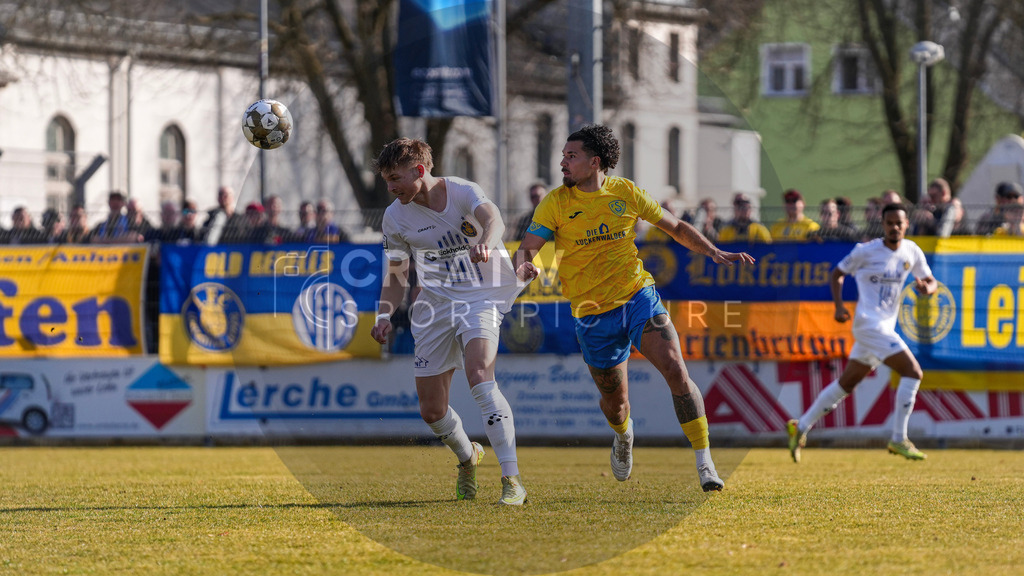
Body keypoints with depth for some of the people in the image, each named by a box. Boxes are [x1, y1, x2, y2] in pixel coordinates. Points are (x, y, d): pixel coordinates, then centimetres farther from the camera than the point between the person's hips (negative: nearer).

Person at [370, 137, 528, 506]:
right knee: (431, 410, 4)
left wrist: (486, 242, -59)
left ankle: (511, 479, -31)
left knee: (478, 374, -31)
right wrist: (385, 316, -6)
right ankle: (468, 457, 39)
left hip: (480, 296, -5)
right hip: (435, 304, 5)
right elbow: (396, 275, 12)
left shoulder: (462, 192, -14)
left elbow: (493, 219, -36)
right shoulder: (395, 218, -1)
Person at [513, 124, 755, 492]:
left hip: (639, 296, 0)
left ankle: (704, 464, -16)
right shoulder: (556, 203, -3)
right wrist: (523, 266, -34)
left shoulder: (625, 193, 1)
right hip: (593, 313, 0)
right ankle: (623, 436, 47)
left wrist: (715, 253, 3)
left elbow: (675, 227, 14)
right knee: (614, 400, 7)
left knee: (675, 370, -20)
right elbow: (527, 248, -10)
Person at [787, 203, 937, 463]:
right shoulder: (866, 251, -8)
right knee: (913, 372, -17)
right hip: (869, 323, -7)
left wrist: (928, 287, -11)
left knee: (846, 383, 15)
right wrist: (838, 305, -9)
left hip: (885, 328, 7)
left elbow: (932, 282, 13)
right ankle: (898, 439, -12)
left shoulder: (912, 252, 6)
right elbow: (838, 273, 4)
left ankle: (801, 427, 26)